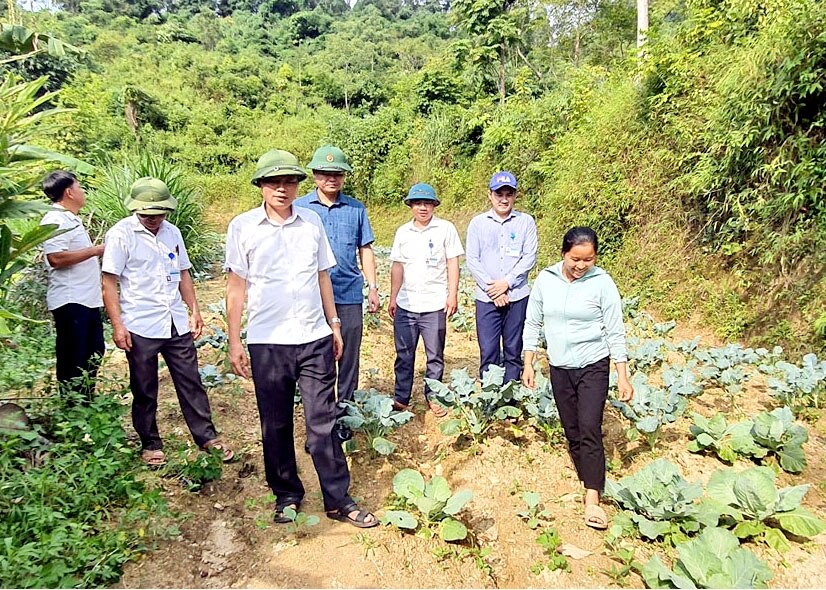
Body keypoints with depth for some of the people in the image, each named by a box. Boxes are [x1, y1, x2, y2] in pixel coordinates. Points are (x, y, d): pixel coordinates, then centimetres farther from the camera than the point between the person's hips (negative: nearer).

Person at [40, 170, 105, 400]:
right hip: (70, 302, -10)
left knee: (94, 353, 18)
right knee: (73, 359, -1)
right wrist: (96, 250, -20)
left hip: (87, 300, 10)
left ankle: (86, 402, 31)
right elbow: (56, 258, -26)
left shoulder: (71, 218, 17)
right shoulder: (55, 220, -14)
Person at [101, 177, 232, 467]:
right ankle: (150, 444, 25)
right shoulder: (121, 234, -7)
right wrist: (117, 325, -13)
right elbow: (109, 283, -9)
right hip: (140, 327, -4)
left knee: (191, 383, 9)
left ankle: (207, 437, 19)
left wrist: (195, 310, 12)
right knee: (144, 391, 9)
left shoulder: (172, 232, 9)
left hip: (177, 324, 4)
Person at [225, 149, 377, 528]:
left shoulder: (312, 221, 6)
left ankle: (339, 500, 15)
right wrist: (234, 342, -2)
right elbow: (236, 286, 0)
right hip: (267, 342, -1)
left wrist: (334, 324, 12)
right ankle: (286, 494, 29)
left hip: (315, 339, 2)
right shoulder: (243, 226, -1)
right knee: (275, 425, 11)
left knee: (323, 422, 5)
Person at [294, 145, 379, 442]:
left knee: (349, 359, 7)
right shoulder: (300, 207, 3)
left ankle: (344, 418, 21)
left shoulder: (356, 209, 7)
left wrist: (373, 287, 6)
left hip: (349, 296, 1)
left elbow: (365, 250, 11)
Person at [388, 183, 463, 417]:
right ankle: (401, 399, 21)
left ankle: (433, 397, 22)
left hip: (435, 305, -3)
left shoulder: (445, 229, -1)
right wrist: (393, 298, 10)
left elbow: (453, 264, -2)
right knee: (404, 355, 10)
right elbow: (397, 266, 12)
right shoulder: (403, 232, 9)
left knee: (435, 356, 7)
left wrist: (452, 295, -7)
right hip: (405, 305, 3)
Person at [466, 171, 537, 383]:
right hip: (486, 298, 0)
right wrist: (491, 289, -8)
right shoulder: (477, 223, 5)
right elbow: (472, 260, 0)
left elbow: (529, 257, -2)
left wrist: (506, 282, -11)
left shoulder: (526, 222, 4)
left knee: (514, 351, 7)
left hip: (517, 296, 0)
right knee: (488, 351, 1)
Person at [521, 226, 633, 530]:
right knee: (571, 432, 11)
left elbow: (615, 332, -7)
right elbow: (532, 323, 5)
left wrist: (623, 377, -6)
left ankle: (593, 500, -3)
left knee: (589, 430, -9)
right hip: (559, 367, 4)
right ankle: (589, 482, 28)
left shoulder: (602, 283, -12)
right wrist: (528, 364, 5)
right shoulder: (545, 279, -4)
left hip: (593, 367, -3)